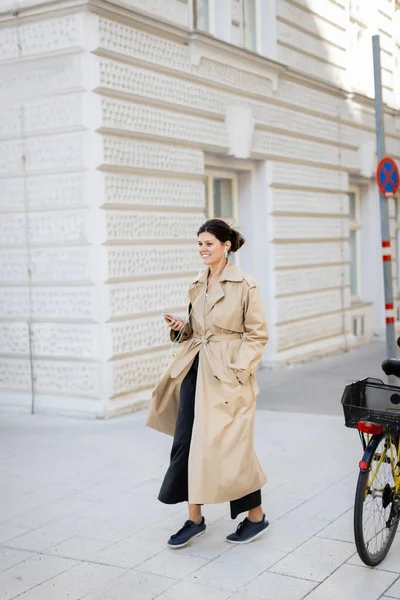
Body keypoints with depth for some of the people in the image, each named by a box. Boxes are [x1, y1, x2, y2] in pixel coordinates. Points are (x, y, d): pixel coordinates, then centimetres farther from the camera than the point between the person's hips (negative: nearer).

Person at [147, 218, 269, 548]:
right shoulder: (197, 285, 12)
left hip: (228, 375, -6)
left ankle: (256, 516, 19)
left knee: (229, 444, -2)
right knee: (185, 441, 4)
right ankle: (195, 518, 19)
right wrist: (181, 326, 1)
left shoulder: (245, 285, -8)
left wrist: (238, 369, -15)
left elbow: (258, 333, -7)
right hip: (194, 369, 7)